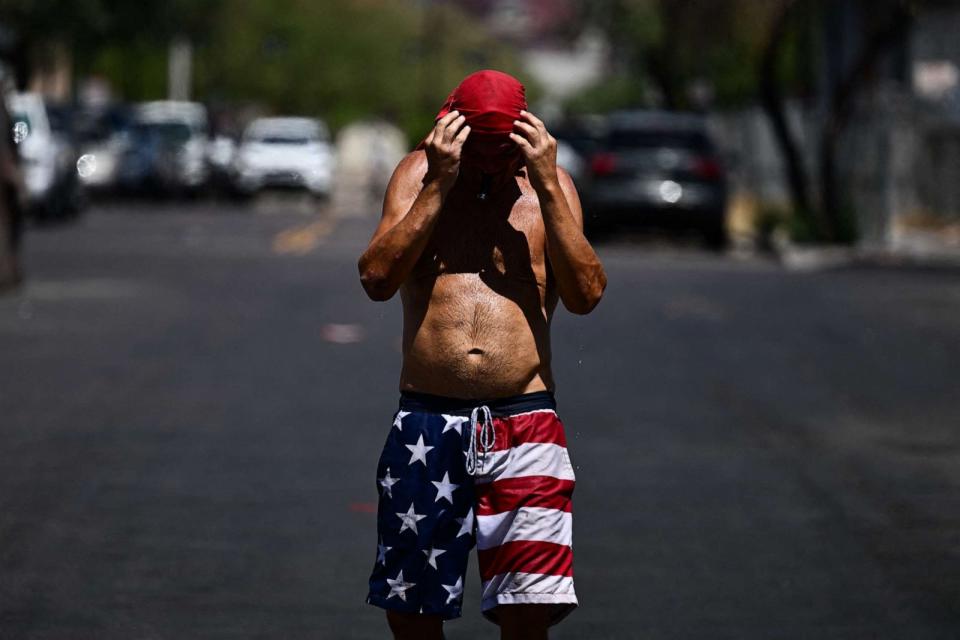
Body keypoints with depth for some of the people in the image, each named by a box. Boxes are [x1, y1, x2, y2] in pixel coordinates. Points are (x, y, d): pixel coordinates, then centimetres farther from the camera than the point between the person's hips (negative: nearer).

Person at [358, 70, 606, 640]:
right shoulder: (418, 174, 8)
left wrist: (546, 186, -8)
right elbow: (378, 279, -5)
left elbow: (587, 293, -3)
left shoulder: (551, 183, 9)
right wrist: (440, 185, -9)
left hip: (524, 425, -1)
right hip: (426, 421, 1)